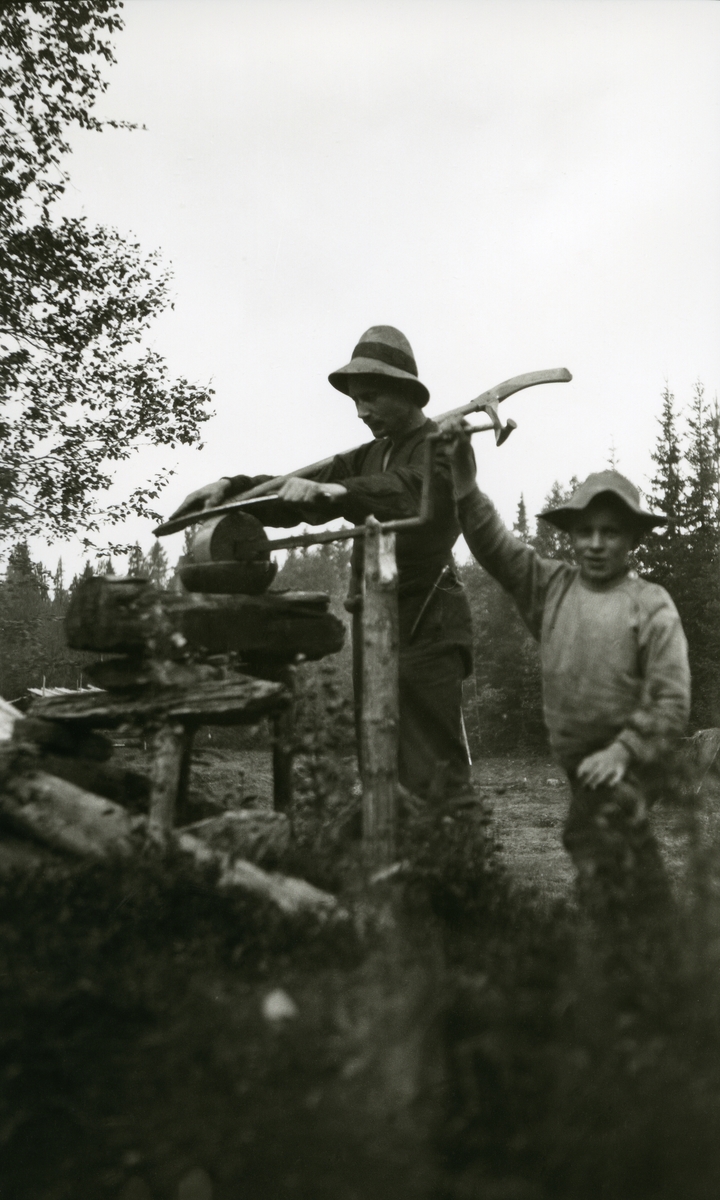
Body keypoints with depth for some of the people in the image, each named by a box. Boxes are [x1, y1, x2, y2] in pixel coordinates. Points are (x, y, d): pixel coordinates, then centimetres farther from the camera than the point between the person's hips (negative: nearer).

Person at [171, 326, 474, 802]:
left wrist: (330, 491, -40)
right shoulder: (370, 456, 21)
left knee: (434, 772, -11)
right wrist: (234, 487, -4)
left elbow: (410, 493, -26)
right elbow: (298, 495, 13)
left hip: (426, 625, -8)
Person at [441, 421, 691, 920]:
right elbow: (494, 545, -1)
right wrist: (466, 483, -13)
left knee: (599, 828, -23)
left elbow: (672, 700, -10)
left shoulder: (651, 604, -7)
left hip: (633, 757, -5)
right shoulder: (552, 585, 4)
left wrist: (623, 751, -19)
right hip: (577, 760, 5)